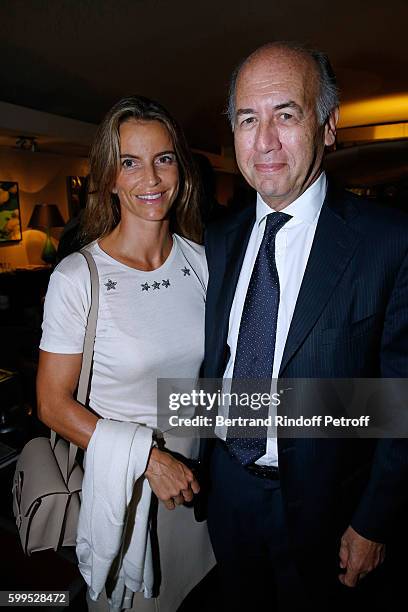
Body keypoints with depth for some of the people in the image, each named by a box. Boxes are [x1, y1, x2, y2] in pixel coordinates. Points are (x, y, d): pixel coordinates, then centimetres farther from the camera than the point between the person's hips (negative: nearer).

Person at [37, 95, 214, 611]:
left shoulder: (199, 259, -6)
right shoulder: (77, 277, -19)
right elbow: (53, 404, -14)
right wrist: (148, 458, -19)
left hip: (196, 470, 4)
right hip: (120, 480, -3)